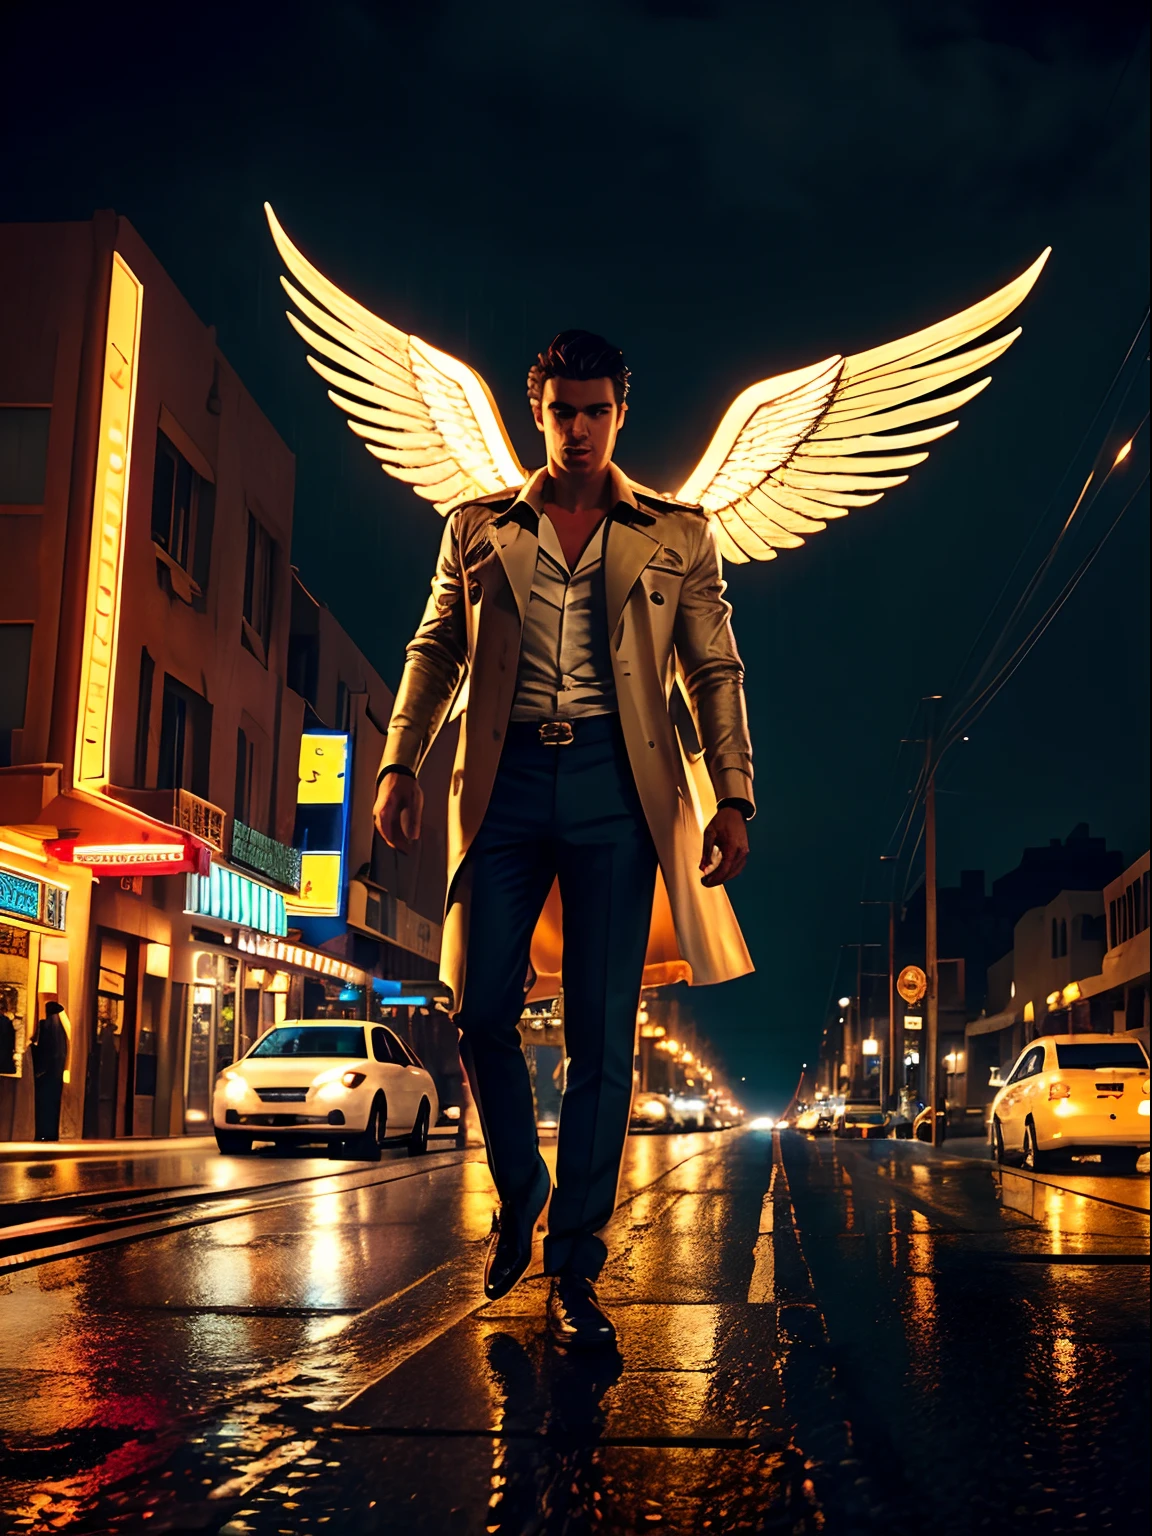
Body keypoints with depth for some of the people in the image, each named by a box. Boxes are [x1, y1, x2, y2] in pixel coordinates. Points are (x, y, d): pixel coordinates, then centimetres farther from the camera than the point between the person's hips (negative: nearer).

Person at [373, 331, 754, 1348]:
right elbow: (435, 650, 14)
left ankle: (575, 1268, 6)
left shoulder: (678, 537, 13)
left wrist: (733, 796, -1)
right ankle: (520, 1195, 26)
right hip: (505, 780, 1)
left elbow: (716, 672, 10)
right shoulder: (478, 529, 16)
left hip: (617, 784, -1)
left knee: (603, 1032, -3)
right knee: (481, 1010, -1)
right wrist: (400, 763, 0)